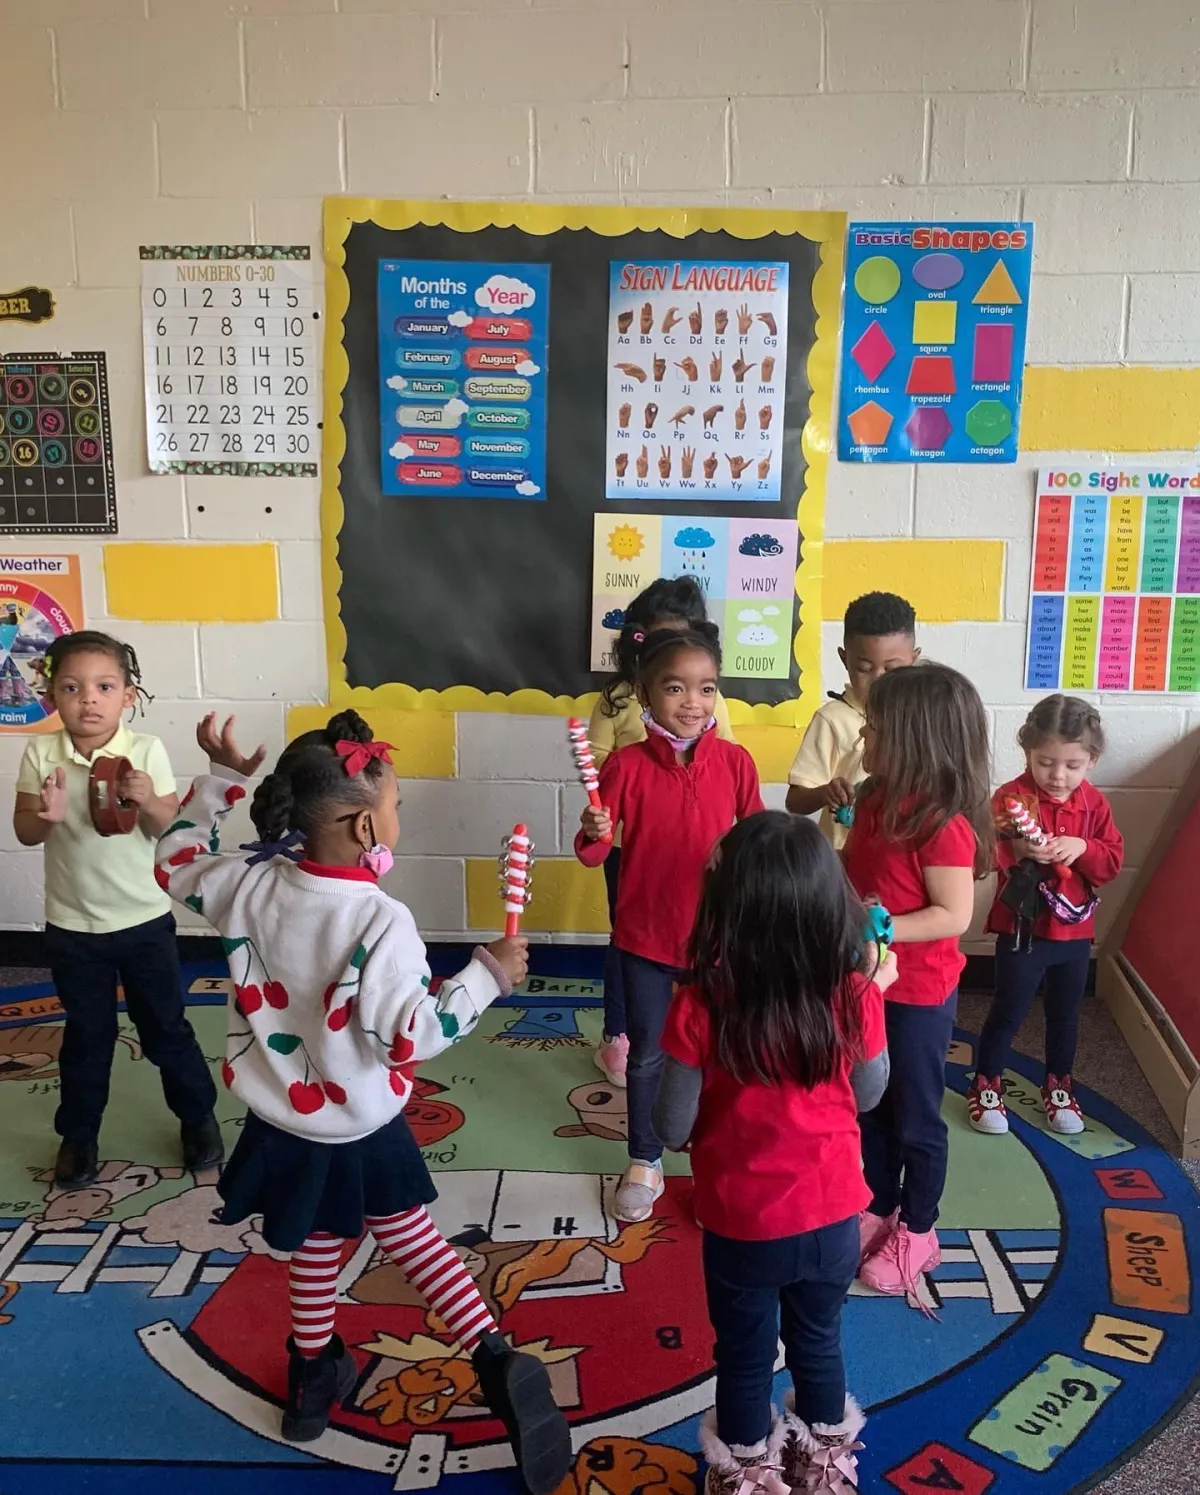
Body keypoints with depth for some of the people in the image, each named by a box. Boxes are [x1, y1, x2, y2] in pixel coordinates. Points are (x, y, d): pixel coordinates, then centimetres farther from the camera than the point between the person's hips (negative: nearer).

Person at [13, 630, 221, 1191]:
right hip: (72, 925, 1)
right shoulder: (41, 753, -8)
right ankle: (78, 1134, 35)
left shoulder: (146, 751, -11)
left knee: (165, 1026, 12)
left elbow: (172, 828, -8)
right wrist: (47, 815, -28)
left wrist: (148, 802, -29)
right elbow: (24, 832, -6)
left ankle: (198, 1115, 32)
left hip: (144, 920, -1)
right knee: (85, 1034, 16)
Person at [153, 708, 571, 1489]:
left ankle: (314, 1379, 43)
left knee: (315, 1248, 24)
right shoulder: (381, 920, -29)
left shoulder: (252, 883, -13)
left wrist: (221, 778, 9)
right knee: (412, 1236, 15)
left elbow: (177, 867, 8)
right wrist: (486, 976, -20)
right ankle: (497, 1365, 17)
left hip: (280, 1120, 5)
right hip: (360, 1131, -4)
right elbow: (409, 1038, -26)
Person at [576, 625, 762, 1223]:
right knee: (646, 1056, 15)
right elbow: (594, 854, -10)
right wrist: (592, 835, -31)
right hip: (645, 936, 0)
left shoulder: (735, 761, -9)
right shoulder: (626, 765, -12)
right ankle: (644, 1163, 35)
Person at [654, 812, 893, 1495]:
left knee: (745, 1357, 24)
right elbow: (868, 1096, -2)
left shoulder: (700, 1006, -26)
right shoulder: (853, 996, -20)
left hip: (740, 1223, -2)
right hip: (832, 1216, 2)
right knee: (819, 1344, 28)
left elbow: (673, 1129, -17)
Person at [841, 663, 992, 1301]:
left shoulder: (942, 822, -25)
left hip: (919, 995, -8)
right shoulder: (876, 800, 0)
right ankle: (879, 1211, 39)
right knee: (872, 1107, 21)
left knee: (915, 1117, 11)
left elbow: (953, 915, -24)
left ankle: (917, 1232, 30)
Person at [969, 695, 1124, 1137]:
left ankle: (1059, 1087, 37)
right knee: (1008, 1012, 7)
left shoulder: (1094, 803, 0)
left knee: (1065, 1016, 18)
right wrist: (1017, 851, -40)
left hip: (1075, 931, 4)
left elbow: (1113, 860, -2)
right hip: (1022, 930, -4)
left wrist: (1082, 847, -20)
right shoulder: (1011, 797, -14)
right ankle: (986, 1086, 24)